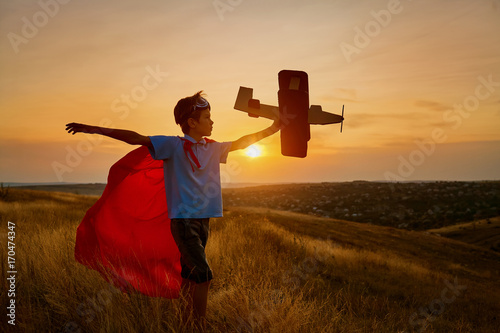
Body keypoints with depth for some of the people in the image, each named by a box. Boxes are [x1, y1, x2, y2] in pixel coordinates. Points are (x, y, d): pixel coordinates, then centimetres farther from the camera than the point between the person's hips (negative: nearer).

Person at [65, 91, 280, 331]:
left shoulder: (212, 148, 11)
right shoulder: (174, 146, -8)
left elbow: (240, 142, 25)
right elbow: (136, 138, -12)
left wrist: (270, 130, 24)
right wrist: (95, 129, -17)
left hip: (203, 219, 7)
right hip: (183, 220, -7)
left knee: (190, 276, 13)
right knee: (203, 276, -12)